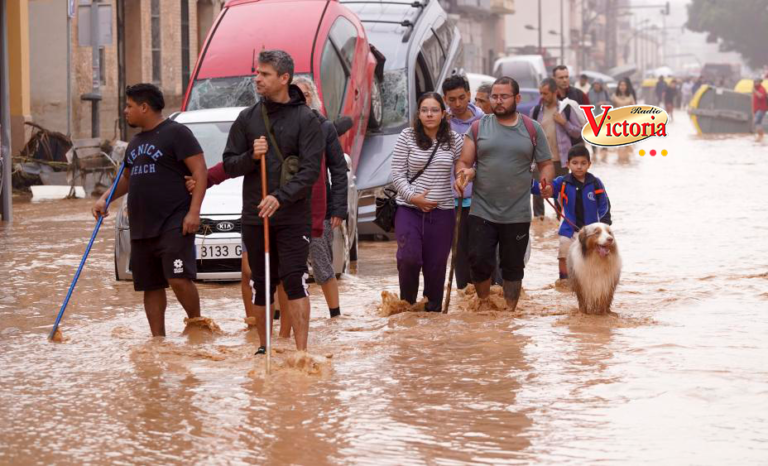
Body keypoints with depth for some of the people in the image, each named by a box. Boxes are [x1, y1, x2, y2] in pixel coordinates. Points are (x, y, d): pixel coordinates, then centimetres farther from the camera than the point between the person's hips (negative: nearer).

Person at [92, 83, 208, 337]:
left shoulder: (175, 133, -5)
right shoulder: (136, 142, 21)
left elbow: (200, 171, -10)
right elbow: (127, 178, 32)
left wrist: (193, 212, -19)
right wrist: (105, 199, 14)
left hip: (174, 225, -8)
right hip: (141, 228, 8)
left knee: (179, 278, -18)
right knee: (151, 286, 7)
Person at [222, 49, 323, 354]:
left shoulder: (305, 119, -3)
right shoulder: (247, 118, 9)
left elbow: (311, 169, -10)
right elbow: (229, 165, 10)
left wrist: (281, 197, -23)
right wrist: (251, 156, -12)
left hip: (294, 217, -4)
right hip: (254, 215, 4)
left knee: (294, 280, -11)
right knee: (261, 284, 9)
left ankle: (301, 351, -11)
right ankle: (264, 347, 22)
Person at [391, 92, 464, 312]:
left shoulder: (454, 140, 4)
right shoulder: (407, 137, 0)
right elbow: (397, 173, -1)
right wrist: (412, 197, -12)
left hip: (442, 211, 2)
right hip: (409, 209, -2)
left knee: (436, 265, 4)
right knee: (409, 257, -17)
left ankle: (433, 310, 19)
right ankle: (406, 303, 5)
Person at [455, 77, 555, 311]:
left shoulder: (532, 129, 5)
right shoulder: (479, 127, 5)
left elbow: (546, 164, 9)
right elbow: (464, 163, 4)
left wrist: (546, 180, -13)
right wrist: (463, 174, -19)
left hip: (517, 215, 0)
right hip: (482, 212, 0)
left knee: (513, 266, 8)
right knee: (479, 262, -4)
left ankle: (509, 311, 21)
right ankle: (484, 305, 17)